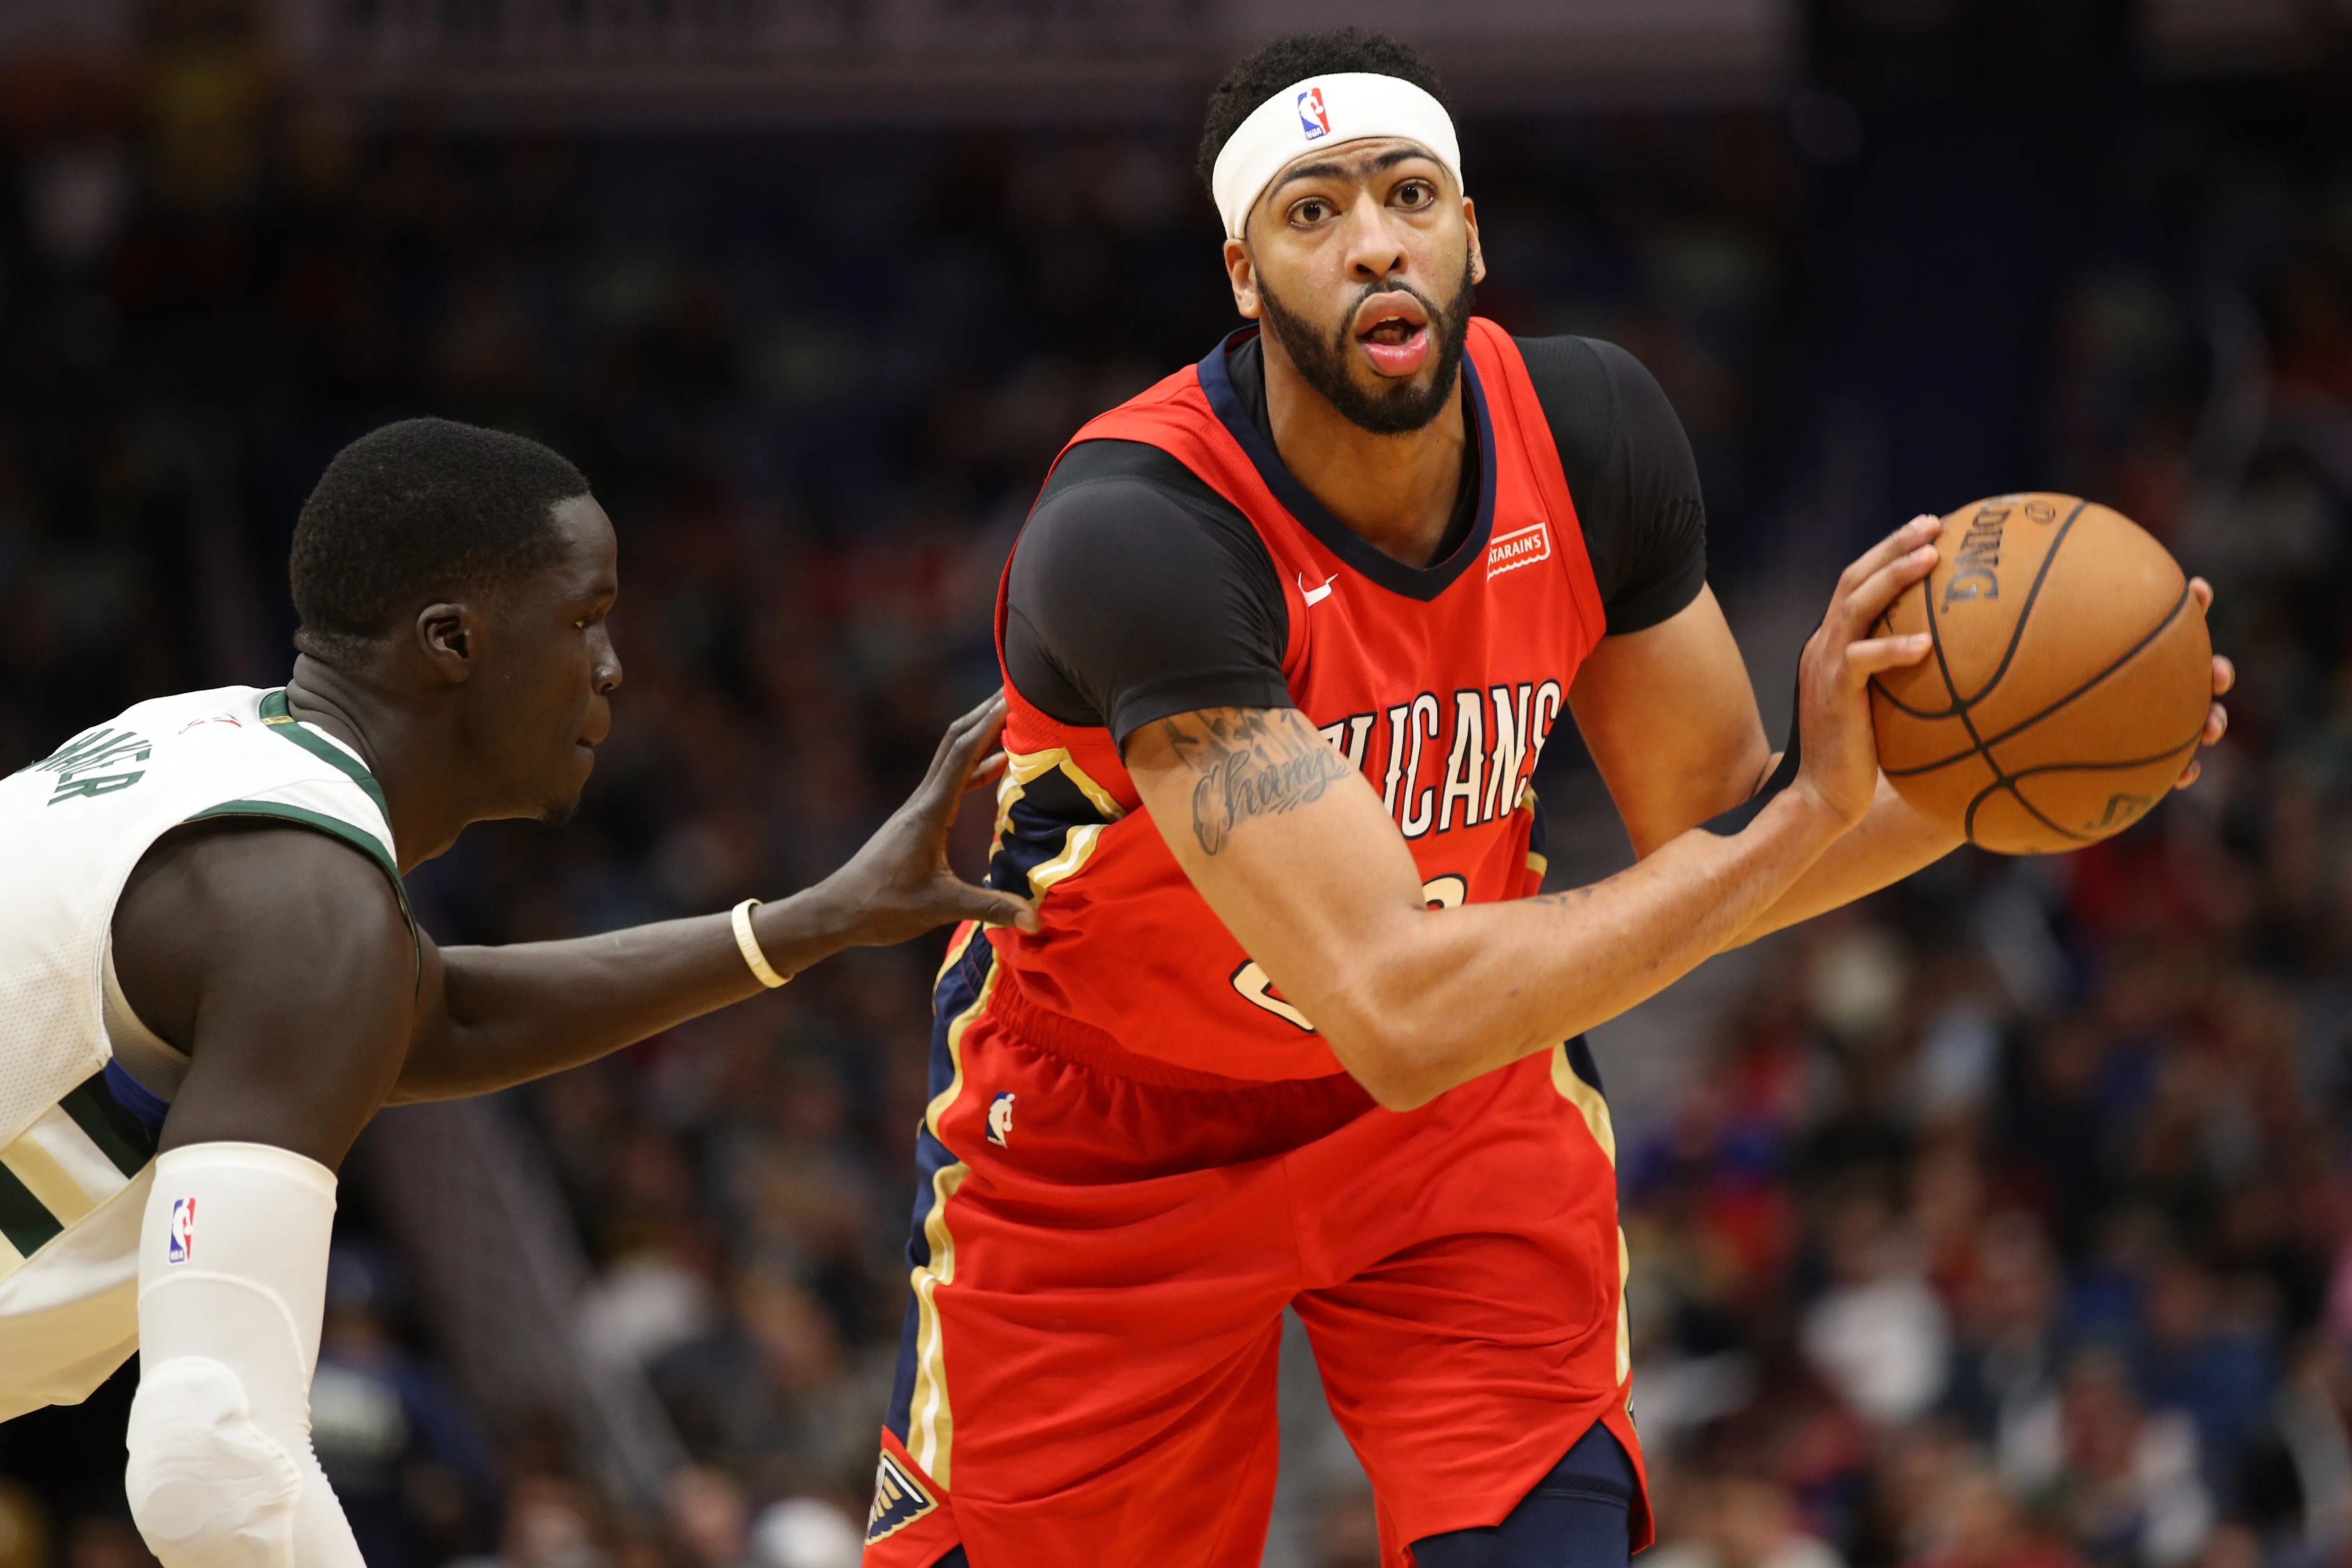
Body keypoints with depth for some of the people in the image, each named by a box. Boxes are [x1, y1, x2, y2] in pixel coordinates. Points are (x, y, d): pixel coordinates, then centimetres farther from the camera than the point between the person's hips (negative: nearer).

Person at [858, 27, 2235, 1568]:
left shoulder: (1592, 430, -17)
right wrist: (1810, 818, -41)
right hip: (1105, 1142, -3)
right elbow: (1397, 1013, -41)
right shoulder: (1136, 530, -35)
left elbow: (1710, 828, -3)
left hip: (1475, 1121, 3)